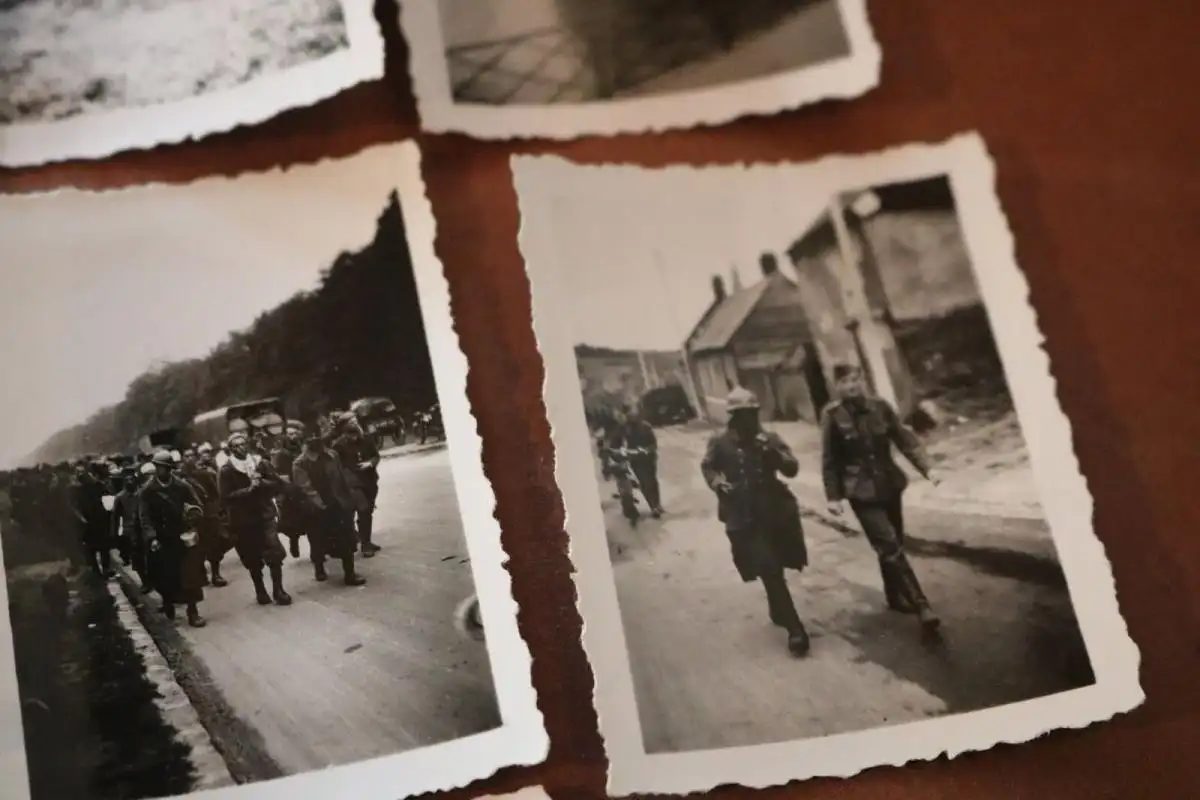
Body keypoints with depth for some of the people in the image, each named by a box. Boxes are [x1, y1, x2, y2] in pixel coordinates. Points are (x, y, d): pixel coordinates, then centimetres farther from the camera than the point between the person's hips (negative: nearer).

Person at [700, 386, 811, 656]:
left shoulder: (769, 439, 1)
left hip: (775, 512, 2)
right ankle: (795, 629, -6)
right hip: (744, 517, -2)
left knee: (773, 571, 17)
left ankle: (778, 610, 46)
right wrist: (717, 483, -6)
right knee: (770, 572, -9)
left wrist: (772, 452, -23)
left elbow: (792, 469, -5)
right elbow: (707, 466, 14)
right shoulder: (720, 442, -2)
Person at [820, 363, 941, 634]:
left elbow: (905, 439, 1)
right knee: (890, 547, -12)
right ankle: (920, 605, -12)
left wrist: (926, 468, -9)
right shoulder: (832, 416, -8)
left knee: (892, 545, 14)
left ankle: (896, 597, 33)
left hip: (889, 484, 4)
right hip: (861, 490, -4)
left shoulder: (880, 406, -1)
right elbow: (829, 460, -5)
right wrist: (833, 496, -6)